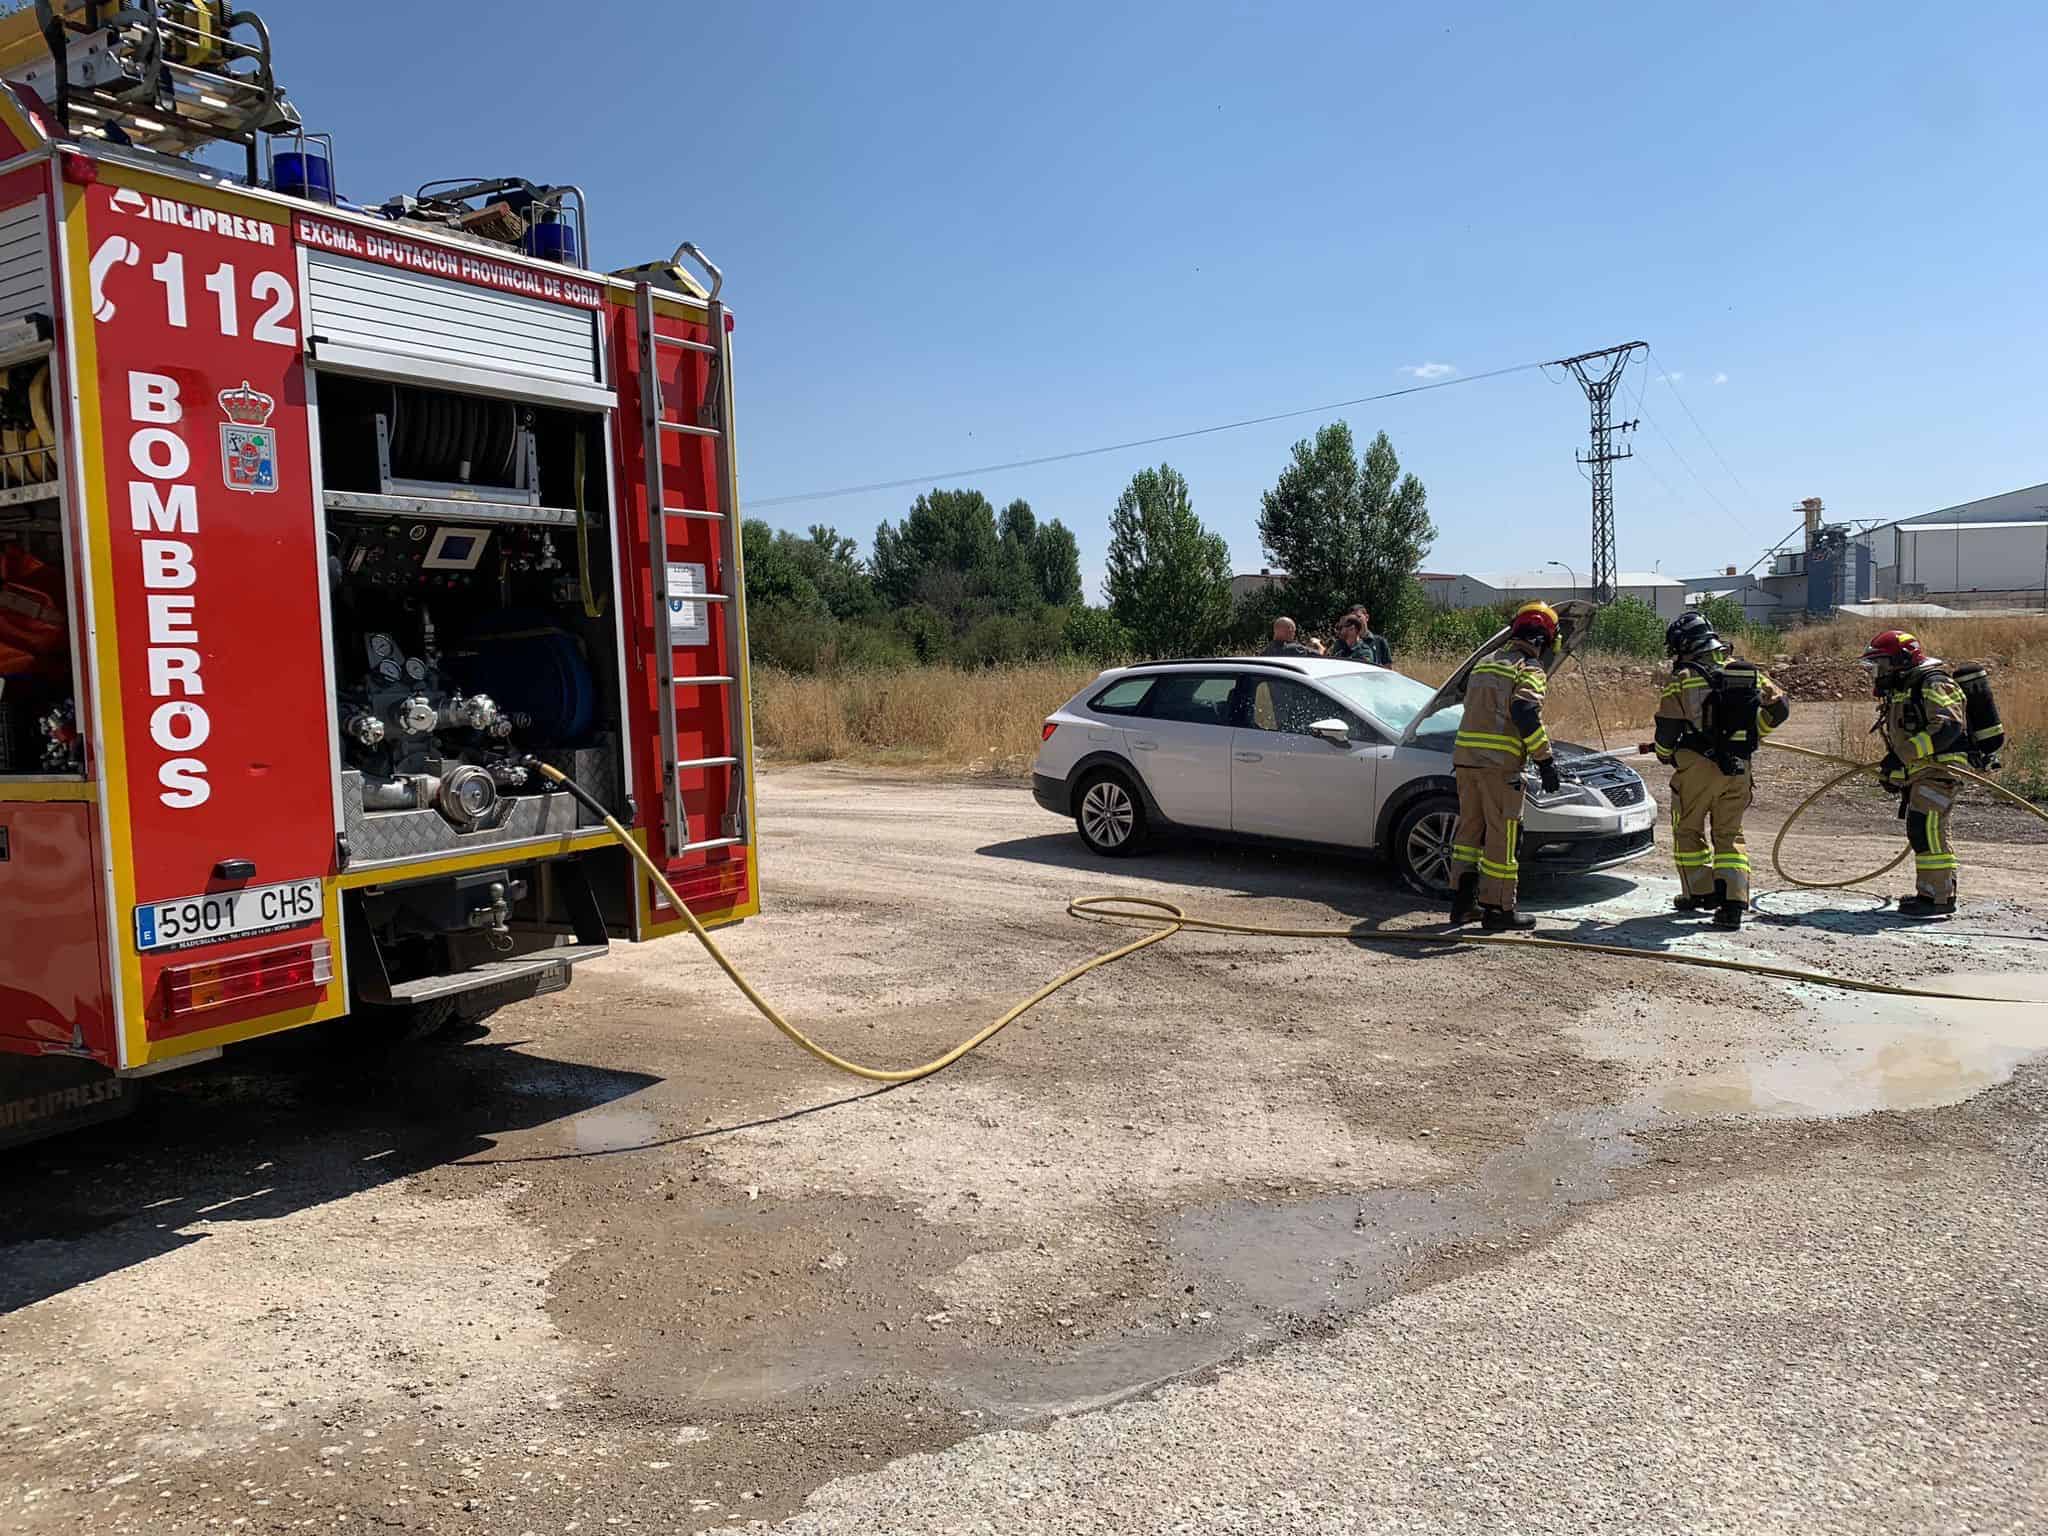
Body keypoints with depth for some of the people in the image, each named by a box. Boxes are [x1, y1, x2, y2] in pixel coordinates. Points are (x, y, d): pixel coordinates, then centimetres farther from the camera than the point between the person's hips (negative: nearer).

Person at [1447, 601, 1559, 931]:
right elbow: (1526, 713, -19)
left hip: (1464, 757, 7)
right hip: (1499, 764, -7)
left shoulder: (1485, 664, 20)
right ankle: (1497, 909, 3)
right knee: (1502, 835, 0)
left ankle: (1461, 902, 15)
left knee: (1470, 827, 14)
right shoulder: (1529, 670, -5)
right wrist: (1545, 761, -17)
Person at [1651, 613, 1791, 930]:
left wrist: (1664, 755, 15)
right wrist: (1751, 735, 17)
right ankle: (1733, 903, 1)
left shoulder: (1683, 679, -6)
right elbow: (1778, 707, 2)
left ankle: (1700, 893, 19)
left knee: (1688, 831, 15)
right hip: (1738, 767, 4)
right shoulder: (1748, 673, 7)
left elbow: (1667, 727, -5)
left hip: (1698, 765, -4)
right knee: (1729, 835, 12)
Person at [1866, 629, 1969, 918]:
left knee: (1926, 828, -17)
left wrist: (1904, 753, -29)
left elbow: (1948, 726, -27)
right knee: (1921, 831, 15)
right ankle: (1940, 892, 27)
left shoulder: (1933, 684, -12)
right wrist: (1891, 771, 22)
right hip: (1917, 774, 11)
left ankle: (1937, 897, -16)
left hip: (1938, 768, -11)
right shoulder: (1899, 691, 20)